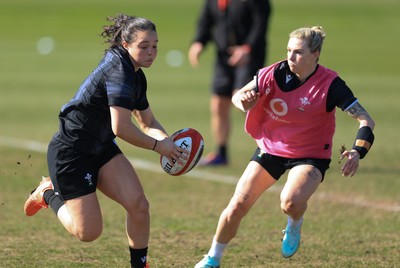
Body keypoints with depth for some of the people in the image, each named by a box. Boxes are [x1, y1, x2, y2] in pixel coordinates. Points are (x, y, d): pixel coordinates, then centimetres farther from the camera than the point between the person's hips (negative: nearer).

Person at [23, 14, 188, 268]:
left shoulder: (136, 75, 6)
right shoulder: (119, 70, -24)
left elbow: (148, 123, 18)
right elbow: (121, 127, -30)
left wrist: (169, 141, -3)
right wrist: (158, 145, -18)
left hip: (101, 148, 9)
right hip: (70, 152, -9)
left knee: (139, 205, -9)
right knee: (88, 232, -5)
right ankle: (49, 193, 20)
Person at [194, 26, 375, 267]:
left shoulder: (330, 84, -21)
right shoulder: (275, 74, -14)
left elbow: (366, 120, -21)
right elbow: (239, 96, -6)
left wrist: (358, 152, -38)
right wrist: (244, 101, -32)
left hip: (311, 156, -3)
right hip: (271, 148, 3)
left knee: (291, 203, -31)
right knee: (238, 205, -2)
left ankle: (294, 227, 7)